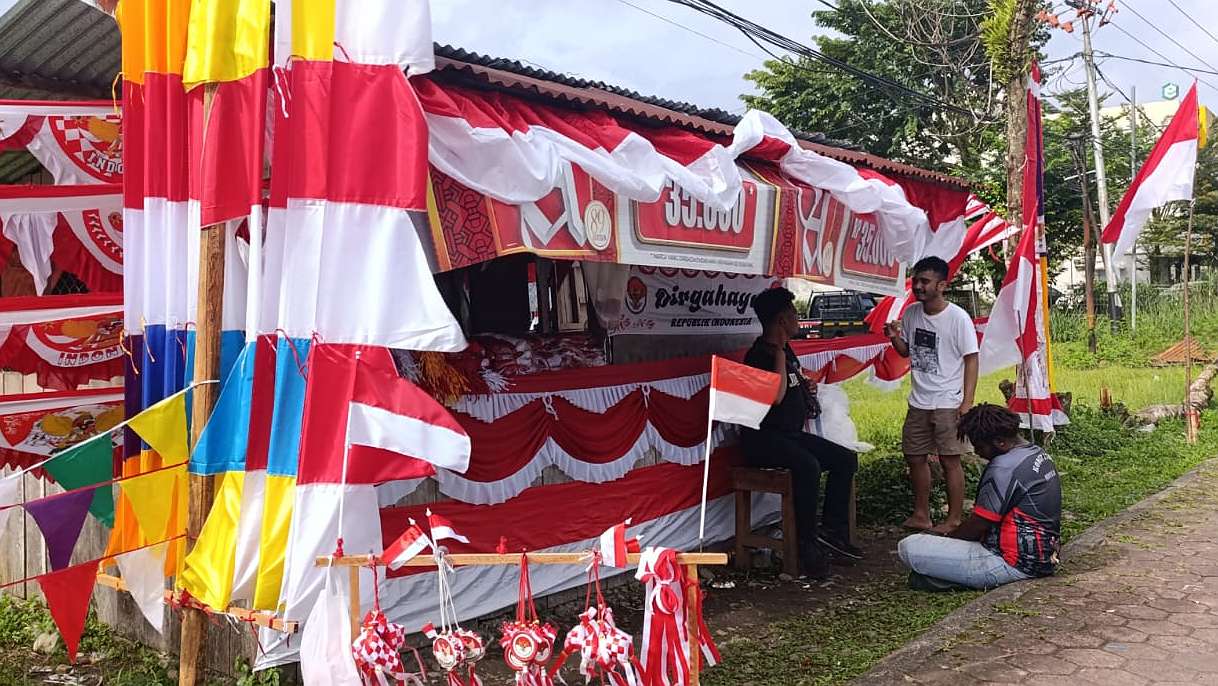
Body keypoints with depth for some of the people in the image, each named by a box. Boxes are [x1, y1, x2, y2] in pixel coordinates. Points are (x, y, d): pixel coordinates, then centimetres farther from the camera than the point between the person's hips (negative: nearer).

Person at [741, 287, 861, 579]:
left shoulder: (786, 350, 15)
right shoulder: (759, 354, -14)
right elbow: (776, 396, -28)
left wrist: (807, 387, 10)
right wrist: (779, 351, -21)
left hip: (791, 434, 10)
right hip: (763, 437, -10)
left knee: (846, 458, -1)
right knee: (808, 465, -33)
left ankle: (832, 529, 3)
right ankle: (808, 546, -24)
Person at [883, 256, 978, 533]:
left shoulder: (958, 317, -13)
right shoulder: (911, 313, 4)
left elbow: (971, 359, -12)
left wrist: (967, 402, -17)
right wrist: (895, 338, -7)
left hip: (947, 403, -6)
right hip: (918, 401, 6)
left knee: (949, 460, -1)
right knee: (915, 457, 13)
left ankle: (954, 520, 11)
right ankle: (921, 515, 27)